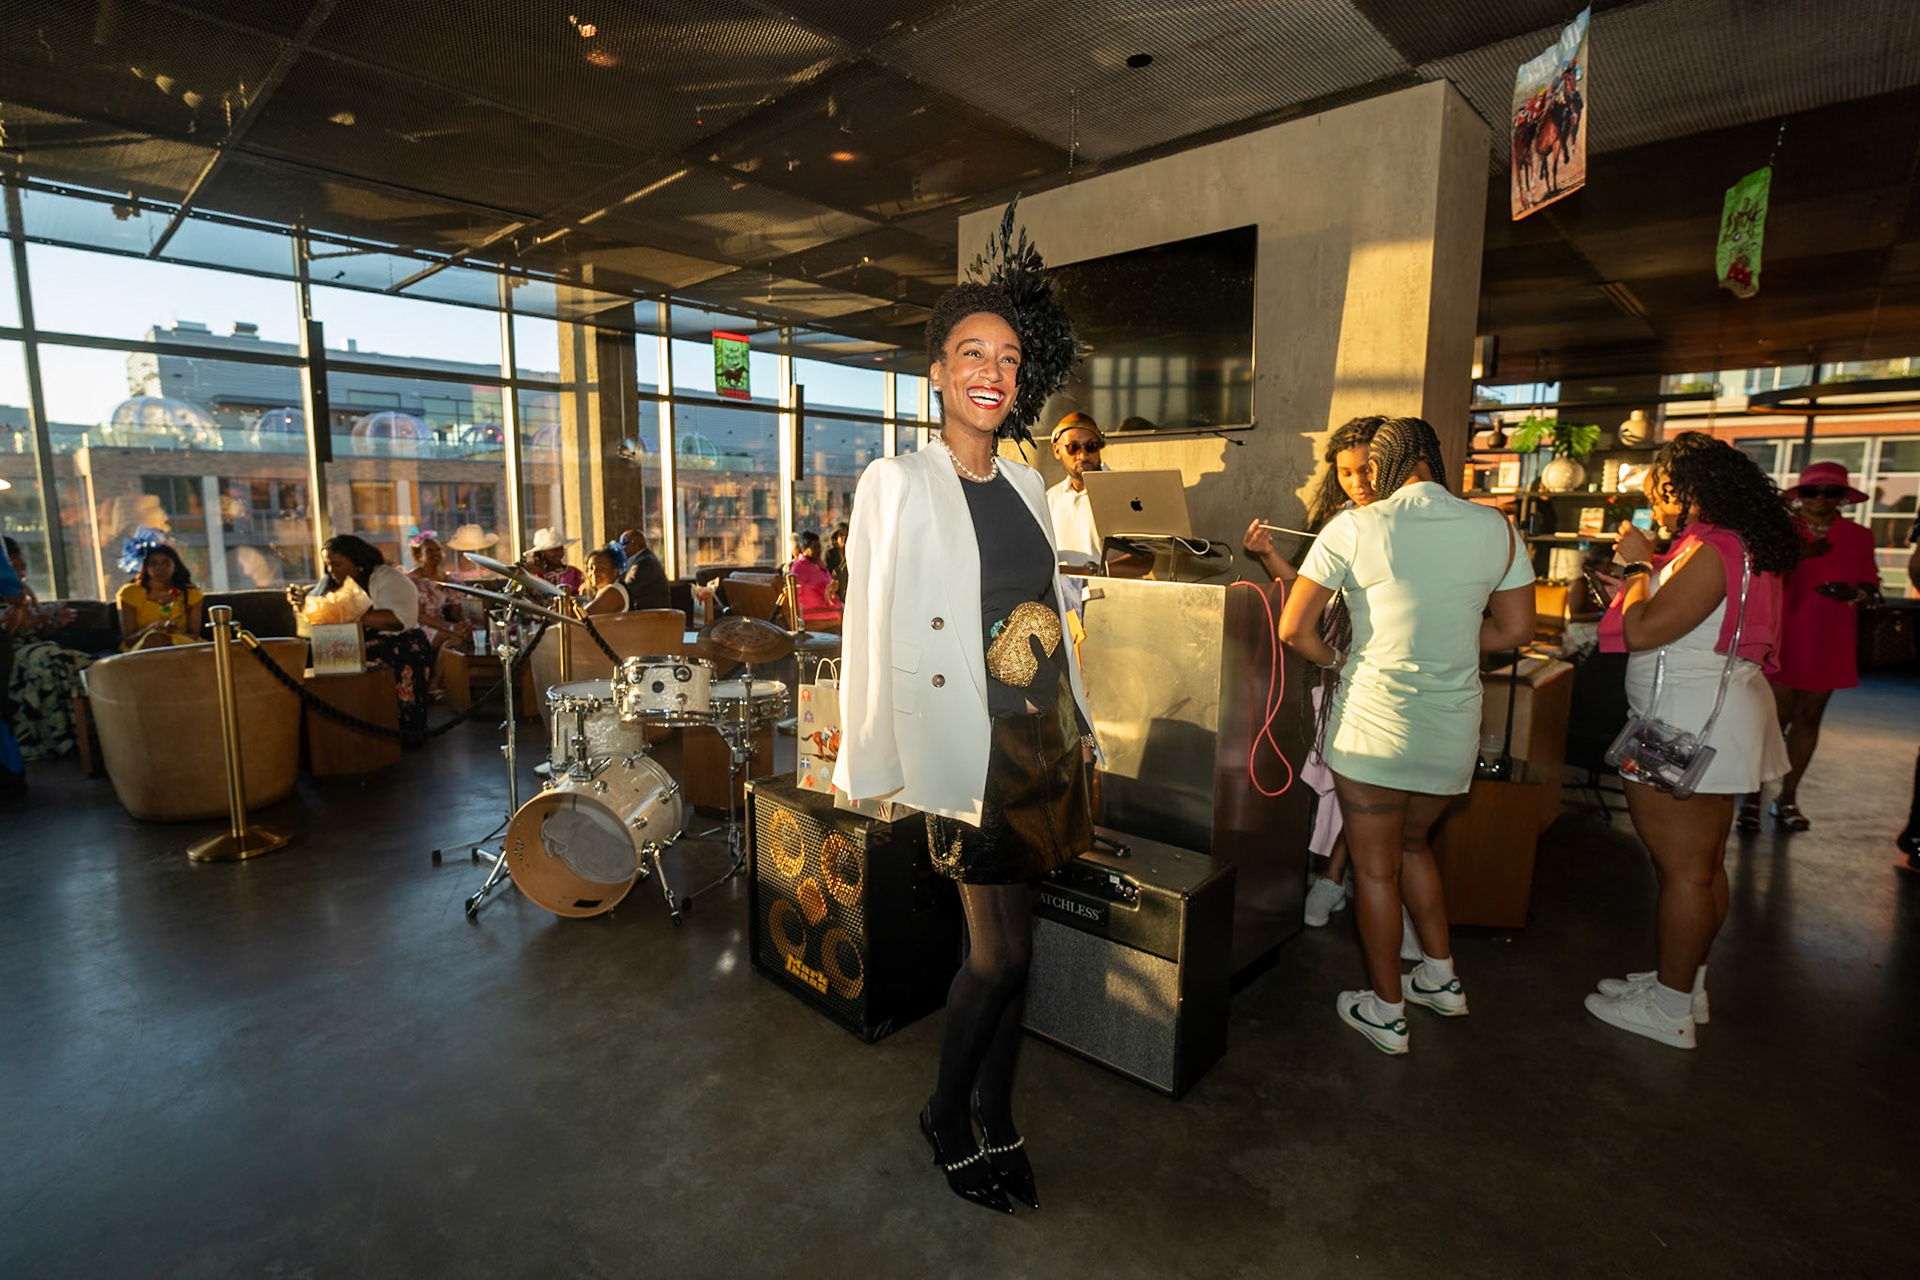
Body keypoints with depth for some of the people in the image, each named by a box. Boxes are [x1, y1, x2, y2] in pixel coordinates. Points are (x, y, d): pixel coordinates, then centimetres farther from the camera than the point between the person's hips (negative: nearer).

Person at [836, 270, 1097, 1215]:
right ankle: (946, 1118, 28)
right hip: (968, 745, -6)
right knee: (1003, 952, -1)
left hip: (1041, 736, 6)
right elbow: (870, 630, -10)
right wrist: (867, 766, -10)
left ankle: (996, 1122, 34)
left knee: (1004, 945, 15)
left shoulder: (1026, 484, 11)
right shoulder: (897, 483, -8)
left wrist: (1077, 721, 18)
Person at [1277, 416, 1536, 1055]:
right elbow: (1515, 628, 9)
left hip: (1375, 723, -5)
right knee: (1411, 842, 28)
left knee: (1376, 867, 11)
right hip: (1455, 727, 5)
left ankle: (1386, 1011, 25)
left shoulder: (1352, 528, -11)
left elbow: (1294, 630, -10)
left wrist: (1335, 660, 8)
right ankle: (1441, 977, 39)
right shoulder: (1497, 528, 2)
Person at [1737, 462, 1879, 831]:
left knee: (1809, 718, 6)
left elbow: (1872, 586, 12)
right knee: (1776, 716, -6)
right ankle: (1753, 797, 1)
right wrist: (1796, 557, -19)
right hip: (1783, 638, -3)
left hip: (1830, 643, 3)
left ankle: (1787, 797, 15)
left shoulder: (1859, 536, 7)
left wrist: (1854, 593, -11)